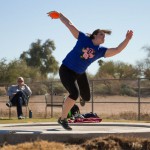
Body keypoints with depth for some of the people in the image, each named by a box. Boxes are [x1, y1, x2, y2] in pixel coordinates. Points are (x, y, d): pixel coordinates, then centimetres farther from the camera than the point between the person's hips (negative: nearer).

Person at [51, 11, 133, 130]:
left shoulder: (101, 51, -6)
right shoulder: (83, 38, -14)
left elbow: (117, 50, -17)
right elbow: (69, 24, -12)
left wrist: (127, 39, -28)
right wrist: (59, 15, -13)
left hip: (80, 74, 6)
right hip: (66, 70, -6)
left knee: (87, 97, 14)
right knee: (74, 94, -26)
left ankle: (82, 96, 57)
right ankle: (63, 119, -11)